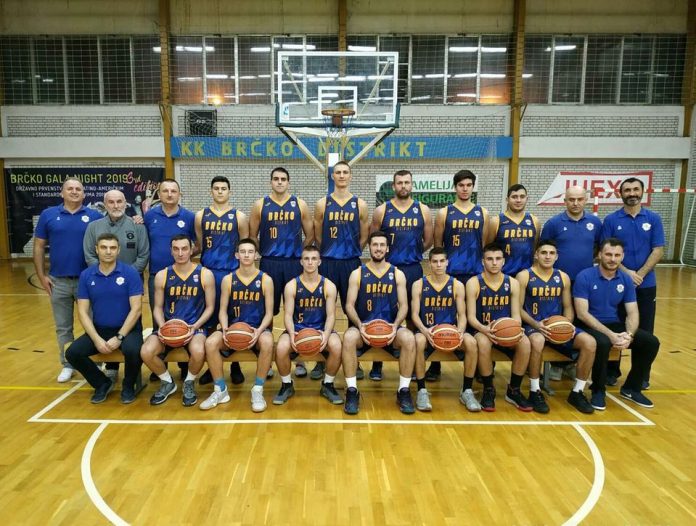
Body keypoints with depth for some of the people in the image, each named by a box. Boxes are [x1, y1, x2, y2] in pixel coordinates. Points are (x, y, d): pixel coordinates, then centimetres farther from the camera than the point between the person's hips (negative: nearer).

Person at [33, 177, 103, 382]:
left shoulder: (95, 216, 0)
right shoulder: (48, 215, 4)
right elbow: (39, 247, 7)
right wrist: (42, 276, 1)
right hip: (58, 281, 2)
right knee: (63, 327, 12)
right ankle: (67, 365, 26)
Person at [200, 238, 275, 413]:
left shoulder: (265, 279, -2)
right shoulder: (228, 279, 3)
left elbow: (269, 313, -1)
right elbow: (223, 310, 5)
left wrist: (259, 330, -20)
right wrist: (225, 328, -16)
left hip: (258, 328, -2)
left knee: (267, 342, -36)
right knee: (210, 343, -26)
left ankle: (258, 390, -16)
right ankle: (220, 390, -6)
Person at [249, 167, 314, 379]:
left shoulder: (300, 205, 5)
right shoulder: (260, 205, 4)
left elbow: (310, 235, 8)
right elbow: (252, 236, 7)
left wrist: (298, 252, 5)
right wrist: (263, 253, 4)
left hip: (294, 264, 0)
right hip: (269, 264, 0)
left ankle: (300, 359, 14)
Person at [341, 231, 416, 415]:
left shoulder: (397, 274, 7)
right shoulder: (357, 274, 4)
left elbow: (403, 305, 3)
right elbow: (349, 305, -1)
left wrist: (395, 325, -16)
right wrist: (360, 325, -19)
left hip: (390, 327, 1)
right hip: (363, 326, -1)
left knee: (409, 338, -30)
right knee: (349, 337, -34)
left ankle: (404, 390, -14)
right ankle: (352, 390, -20)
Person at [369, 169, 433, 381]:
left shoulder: (423, 210, 3)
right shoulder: (381, 210, -1)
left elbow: (428, 241, 9)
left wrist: (411, 253, 11)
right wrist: (392, 253, 6)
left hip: (413, 270, 1)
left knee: (413, 316, 9)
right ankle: (377, 364, 16)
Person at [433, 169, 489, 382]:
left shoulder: (482, 213, 8)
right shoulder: (444, 213, 3)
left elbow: (485, 245, 10)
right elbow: (437, 245, 5)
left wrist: (484, 267, 8)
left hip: (475, 274, 2)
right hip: (449, 273, -1)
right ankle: (435, 365, 14)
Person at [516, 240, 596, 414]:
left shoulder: (563, 277, 12)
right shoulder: (524, 276, -3)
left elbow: (568, 307, 15)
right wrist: (536, 324, -21)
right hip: (532, 326, -5)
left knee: (590, 342, -17)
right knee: (537, 341, -39)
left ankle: (577, 392, -1)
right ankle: (535, 392, -19)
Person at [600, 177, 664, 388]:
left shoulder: (653, 219, 3)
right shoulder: (611, 220, -1)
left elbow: (658, 250, -2)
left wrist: (640, 274, -13)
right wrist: (626, 272, -14)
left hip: (646, 284, 1)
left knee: (644, 331, 7)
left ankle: (642, 375, 20)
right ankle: (612, 372, 19)